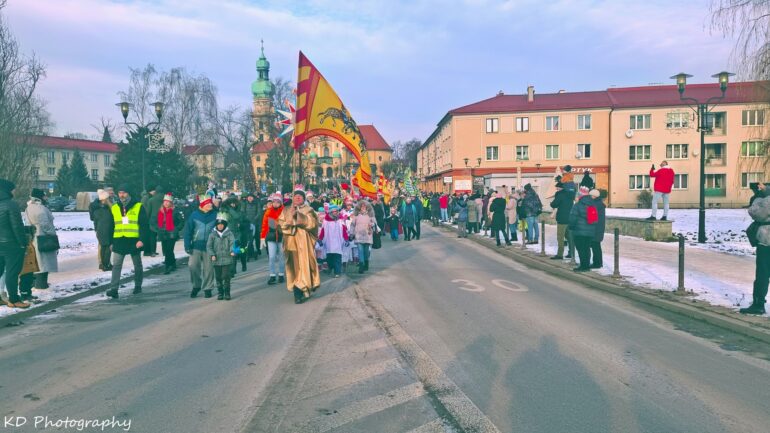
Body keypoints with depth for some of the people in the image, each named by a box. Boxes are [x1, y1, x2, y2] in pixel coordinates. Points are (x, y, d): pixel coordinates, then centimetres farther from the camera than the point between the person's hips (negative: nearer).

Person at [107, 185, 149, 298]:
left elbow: (144, 225, -6)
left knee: (137, 265, 11)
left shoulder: (138, 207, -2)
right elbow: (111, 226, 14)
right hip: (119, 241, 3)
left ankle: (138, 286, 25)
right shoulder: (114, 208, 10)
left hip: (134, 241, -3)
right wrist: (111, 242, 12)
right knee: (116, 265, -7)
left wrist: (142, 239, -16)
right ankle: (114, 289, -9)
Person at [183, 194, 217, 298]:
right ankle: (196, 285, 15)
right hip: (196, 246, 0)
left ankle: (207, 288, 20)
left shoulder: (215, 215, 0)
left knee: (208, 268, 4)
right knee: (193, 265, -7)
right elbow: (188, 231, -1)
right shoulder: (194, 215, -2)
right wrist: (187, 246, -7)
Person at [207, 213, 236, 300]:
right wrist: (212, 254, -11)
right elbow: (209, 245, 3)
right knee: (218, 277, 7)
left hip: (227, 259, -2)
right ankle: (220, 293, 18)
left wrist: (232, 251, -27)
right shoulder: (212, 234, 6)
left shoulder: (229, 234, 2)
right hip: (216, 260, 2)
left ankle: (227, 293, 9)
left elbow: (233, 243, -8)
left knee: (226, 277, -1)